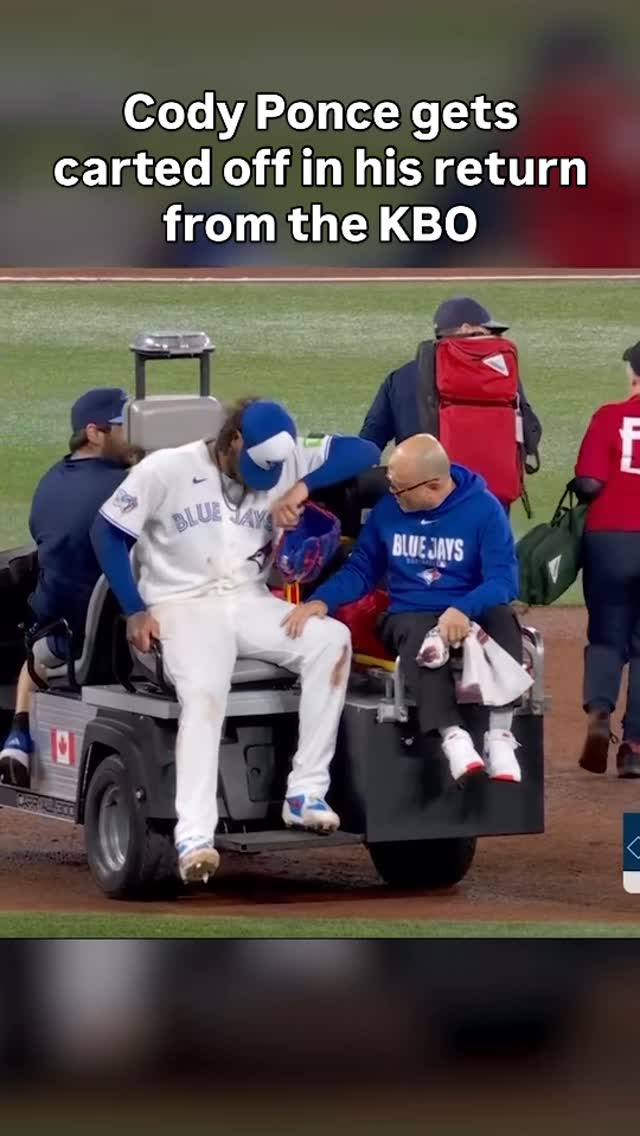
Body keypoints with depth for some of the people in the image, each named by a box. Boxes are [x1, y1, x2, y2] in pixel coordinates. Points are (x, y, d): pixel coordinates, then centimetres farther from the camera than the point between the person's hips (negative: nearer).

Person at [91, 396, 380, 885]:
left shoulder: (287, 463, 6)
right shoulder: (167, 470, -3)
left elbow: (364, 452, 2)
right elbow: (109, 532, -1)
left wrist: (303, 486, -12)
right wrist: (136, 611, -7)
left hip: (250, 602, 4)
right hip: (185, 606, -4)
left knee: (332, 639, -23)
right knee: (203, 695, -33)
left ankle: (306, 792, -22)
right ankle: (194, 837, -45)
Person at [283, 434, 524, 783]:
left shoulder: (484, 508, -6)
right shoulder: (387, 509, 4)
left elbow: (503, 579, -15)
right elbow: (361, 570, 12)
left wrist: (464, 609, -35)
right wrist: (321, 600, -9)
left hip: (469, 615, -1)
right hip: (409, 617, 1)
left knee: (501, 619, -36)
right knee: (419, 633, -36)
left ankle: (500, 735, -43)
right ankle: (452, 736, -53)